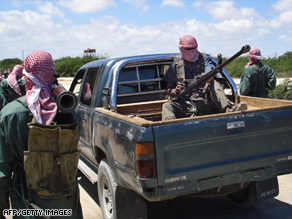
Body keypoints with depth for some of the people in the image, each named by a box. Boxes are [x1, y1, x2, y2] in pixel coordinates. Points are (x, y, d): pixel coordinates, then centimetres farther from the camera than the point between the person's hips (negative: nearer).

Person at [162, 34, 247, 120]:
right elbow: (168, 90, 12)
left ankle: (228, 109, -45)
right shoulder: (176, 63, 11)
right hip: (183, 104, 1)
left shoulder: (204, 59, 8)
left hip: (203, 104, 0)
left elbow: (210, 76, -13)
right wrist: (175, 91, -12)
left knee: (213, 83, -24)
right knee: (167, 106, -26)